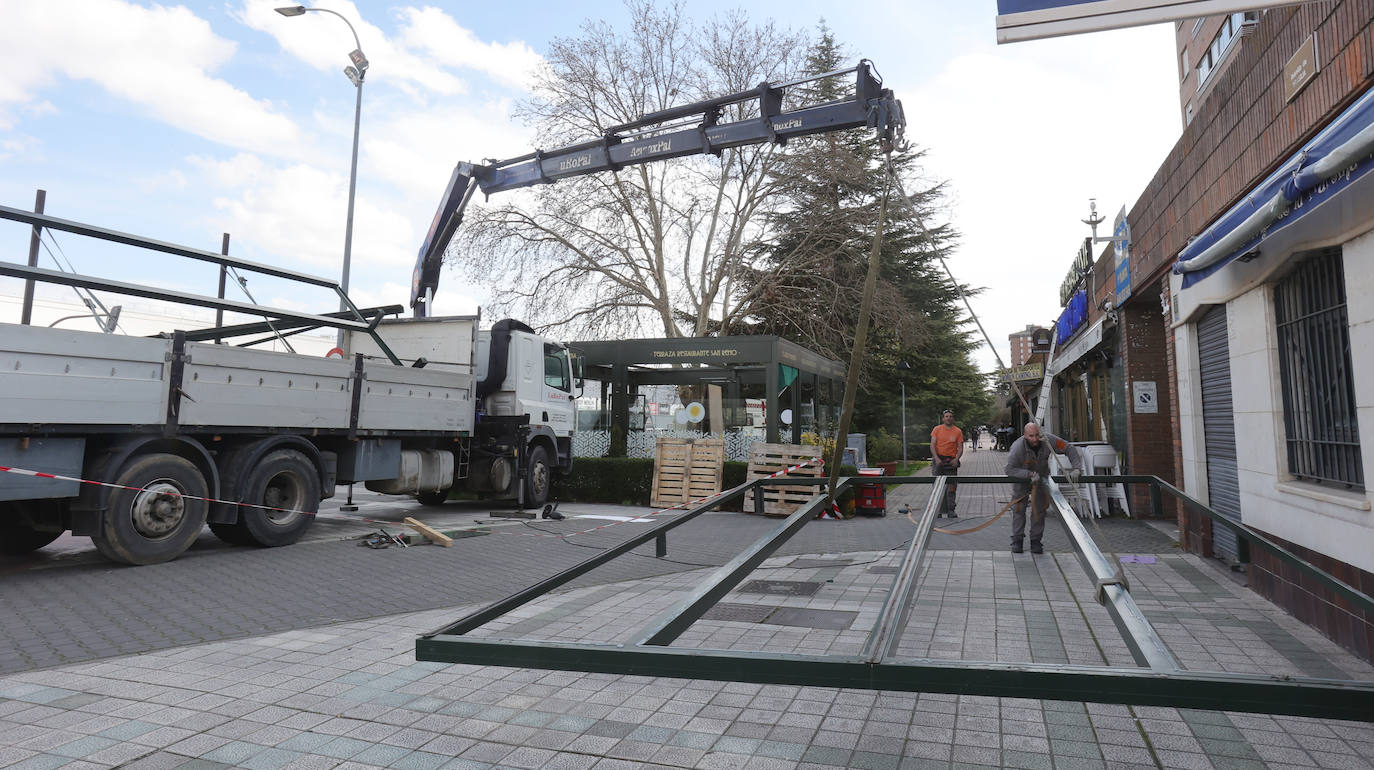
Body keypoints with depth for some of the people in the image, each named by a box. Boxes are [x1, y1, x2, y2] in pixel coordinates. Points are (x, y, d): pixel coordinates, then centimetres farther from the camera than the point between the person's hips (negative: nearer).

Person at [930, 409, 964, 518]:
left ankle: (951, 511, 10)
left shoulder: (958, 431, 4)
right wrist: (936, 458, -15)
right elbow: (932, 445, -2)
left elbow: (960, 448, 4)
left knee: (951, 487, 2)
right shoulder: (937, 429, 3)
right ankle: (938, 511, 6)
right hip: (939, 460, 0)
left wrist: (956, 459, -13)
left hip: (951, 461, 0)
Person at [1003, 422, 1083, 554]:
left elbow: (1070, 449, -20)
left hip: (1041, 476, 2)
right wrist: (1030, 474, -42)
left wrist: (1077, 468, -31)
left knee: (1039, 508, 2)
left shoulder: (1048, 440, -29)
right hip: (1021, 477, -2)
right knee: (1019, 508, 0)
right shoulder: (1018, 447, -36)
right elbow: (1009, 469, -35)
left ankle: (1035, 541, 11)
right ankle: (1017, 541, 12)